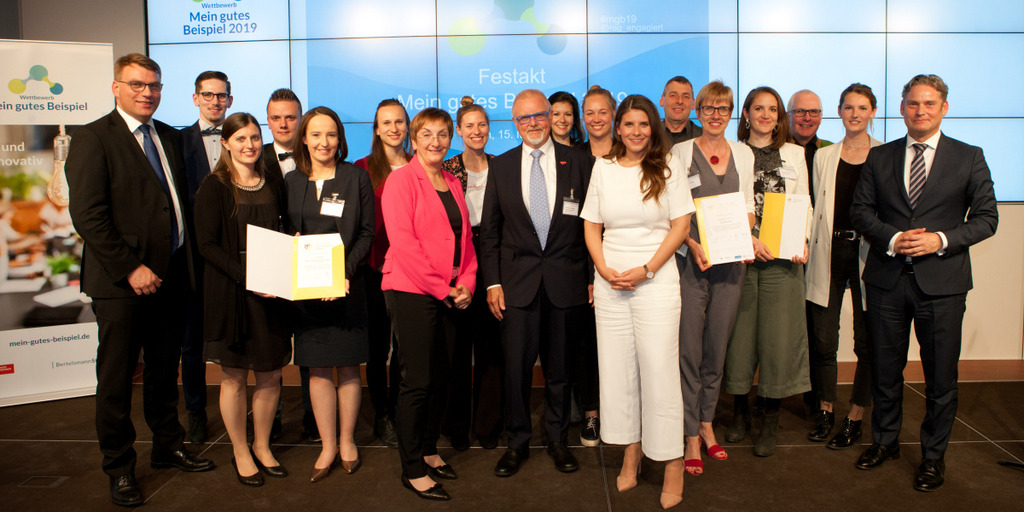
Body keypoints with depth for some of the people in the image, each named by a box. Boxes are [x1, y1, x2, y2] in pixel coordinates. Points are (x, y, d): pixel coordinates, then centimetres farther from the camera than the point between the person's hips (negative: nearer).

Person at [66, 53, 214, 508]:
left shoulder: (170, 138, 13)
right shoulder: (93, 138, -7)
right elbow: (87, 215, -14)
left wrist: (187, 261, 5)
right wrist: (129, 269, -17)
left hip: (169, 277, 6)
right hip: (121, 282, -6)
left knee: (165, 370, 17)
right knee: (116, 377, 6)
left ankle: (168, 447, 33)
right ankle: (119, 469, 21)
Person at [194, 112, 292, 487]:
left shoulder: (272, 186, 11)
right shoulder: (214, 188, -5)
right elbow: (207, 244, -11)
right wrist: (245, 275, -21)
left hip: (270, 292, 4)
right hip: (230, 292, -4)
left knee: (271, 376, 9)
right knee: (234, 377, 6)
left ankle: (262, 446, 27)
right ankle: (240, 453, 23)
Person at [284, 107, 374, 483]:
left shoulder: (356, 178, 1)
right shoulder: (292, 181, 10)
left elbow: (366, 233, -4)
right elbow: (286, 234, 11)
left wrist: (344, 272, -16)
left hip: (347, 286, -2)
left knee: (347, 367, 6)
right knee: (317, 369, 6)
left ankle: (346, 441, 22)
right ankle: (327, 446, 18)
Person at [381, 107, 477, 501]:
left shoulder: (453, 184, 15)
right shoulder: (402, 179, -6)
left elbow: (465, 237, 15)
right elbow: (403, 242, -14)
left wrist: (466, 283, 0)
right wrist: (442, 288, -13)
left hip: (449, 295, 7)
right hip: (412, 292, -7)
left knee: (440, 377, 12)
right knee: (417, 382, -3)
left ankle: (428, 451, 29)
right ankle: (412, 470, 10)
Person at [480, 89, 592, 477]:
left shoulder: (577, 162, 4)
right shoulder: (501, 166, 7)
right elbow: (489, 229, 6)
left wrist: (593, 277, 0)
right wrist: (492, 282, -1)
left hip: (565, 279, 0)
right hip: (517, 280, 0)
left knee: (559, 365, 10)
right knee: (516, 365, 2)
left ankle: (557, 439, 28)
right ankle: (517, 442, 20)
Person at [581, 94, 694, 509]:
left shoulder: (667, 168, 2)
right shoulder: (603, 168, 9)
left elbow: (681, 226, -2)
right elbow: (591, 226, 10)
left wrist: (645, 270, -10)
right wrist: (604, 269, -5)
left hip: (656, 279, -3)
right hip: (610, 282, 3)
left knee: (659, 368, -3)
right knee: (616, 367, 6)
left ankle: (672, 463, 9)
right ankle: (631, 452, 21)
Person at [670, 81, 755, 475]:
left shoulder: (743, 154, 12)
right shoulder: (680, 153, 0)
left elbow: (748, 207, 15)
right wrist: (692, 244, -17)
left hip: (731, 263, 4)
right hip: (690, 261, -3)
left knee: (717, 346, 11)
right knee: (688, 348, -3)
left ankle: (706, 423, 27)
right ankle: (691, 437, 7)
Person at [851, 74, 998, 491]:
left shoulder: (969, 158, 3)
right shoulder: (879, 158, 8)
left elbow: (986, 218, 1)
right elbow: (860, 210, 6)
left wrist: (941, 239, -14)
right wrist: (892, 238, -11)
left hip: (941, 282, -1)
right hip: (887, 279, 2)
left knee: (941, 377, 6)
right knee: (884, 370, 12)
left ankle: (933, 455, 25)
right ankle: (885, 441, 32)